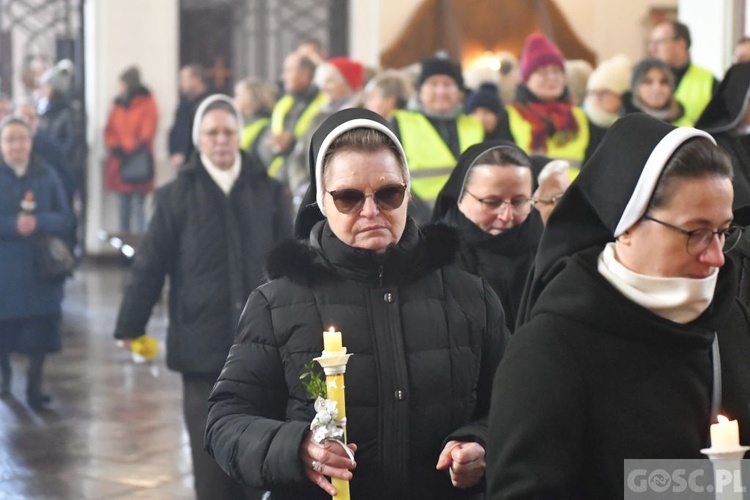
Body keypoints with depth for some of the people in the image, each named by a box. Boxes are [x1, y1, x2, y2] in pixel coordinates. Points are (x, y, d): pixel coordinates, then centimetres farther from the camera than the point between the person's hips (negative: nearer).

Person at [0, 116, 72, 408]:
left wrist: (38, 222, -17)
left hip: (42, 269, 1)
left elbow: (65, 219, 1)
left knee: (40, 332, 0)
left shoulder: (47, 176, 3)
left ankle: (34, 388, 15)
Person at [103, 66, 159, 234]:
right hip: (119, 163, 6)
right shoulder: (119, 104, 14)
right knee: (123, 207, 9)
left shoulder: (146, 103, -3)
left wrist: (127, 148, -14)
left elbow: (147, 133, -10)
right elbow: (110, 130, 13)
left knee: (138, 207, -8)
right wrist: (114, 147, -4)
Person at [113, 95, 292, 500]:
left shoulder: (268, 191, 4)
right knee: (209, 448, 0)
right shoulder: (177, 195, 0)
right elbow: (149, 266, 1)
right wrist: (130, 327, 1)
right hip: (202, 342, -1)